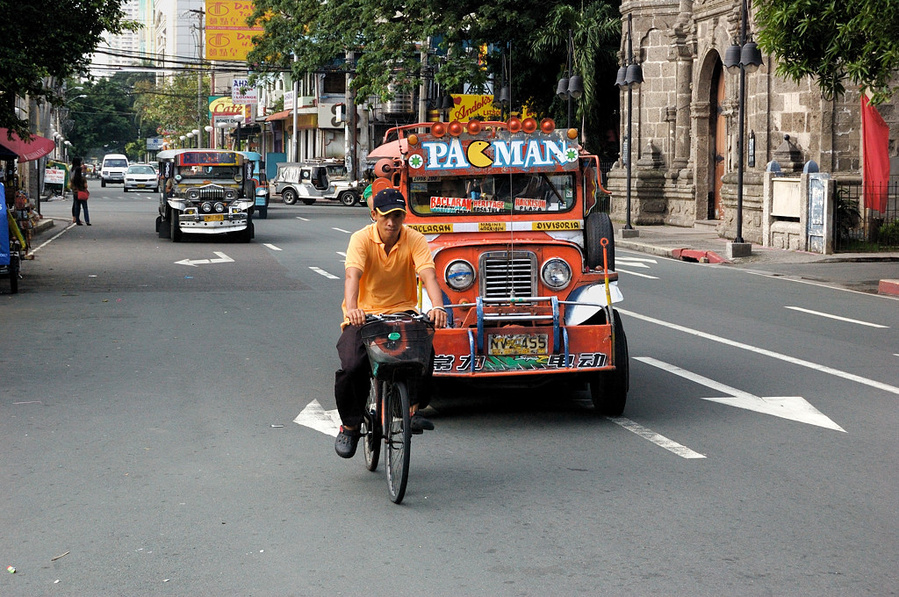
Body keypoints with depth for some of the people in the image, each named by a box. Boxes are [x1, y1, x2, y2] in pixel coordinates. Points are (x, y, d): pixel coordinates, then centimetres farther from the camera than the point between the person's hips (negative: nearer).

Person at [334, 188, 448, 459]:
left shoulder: (415, 240, -6)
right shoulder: (361, 239, -10)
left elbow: (428, 275, -22)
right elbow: (352, 275, -28)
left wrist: (437, 306, -43)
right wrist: (351, 307, -48)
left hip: (401, 313, 1)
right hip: (364, 315, -1)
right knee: (352, 367, -24)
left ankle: (411, 409, -2)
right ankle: (350, 426, 2)